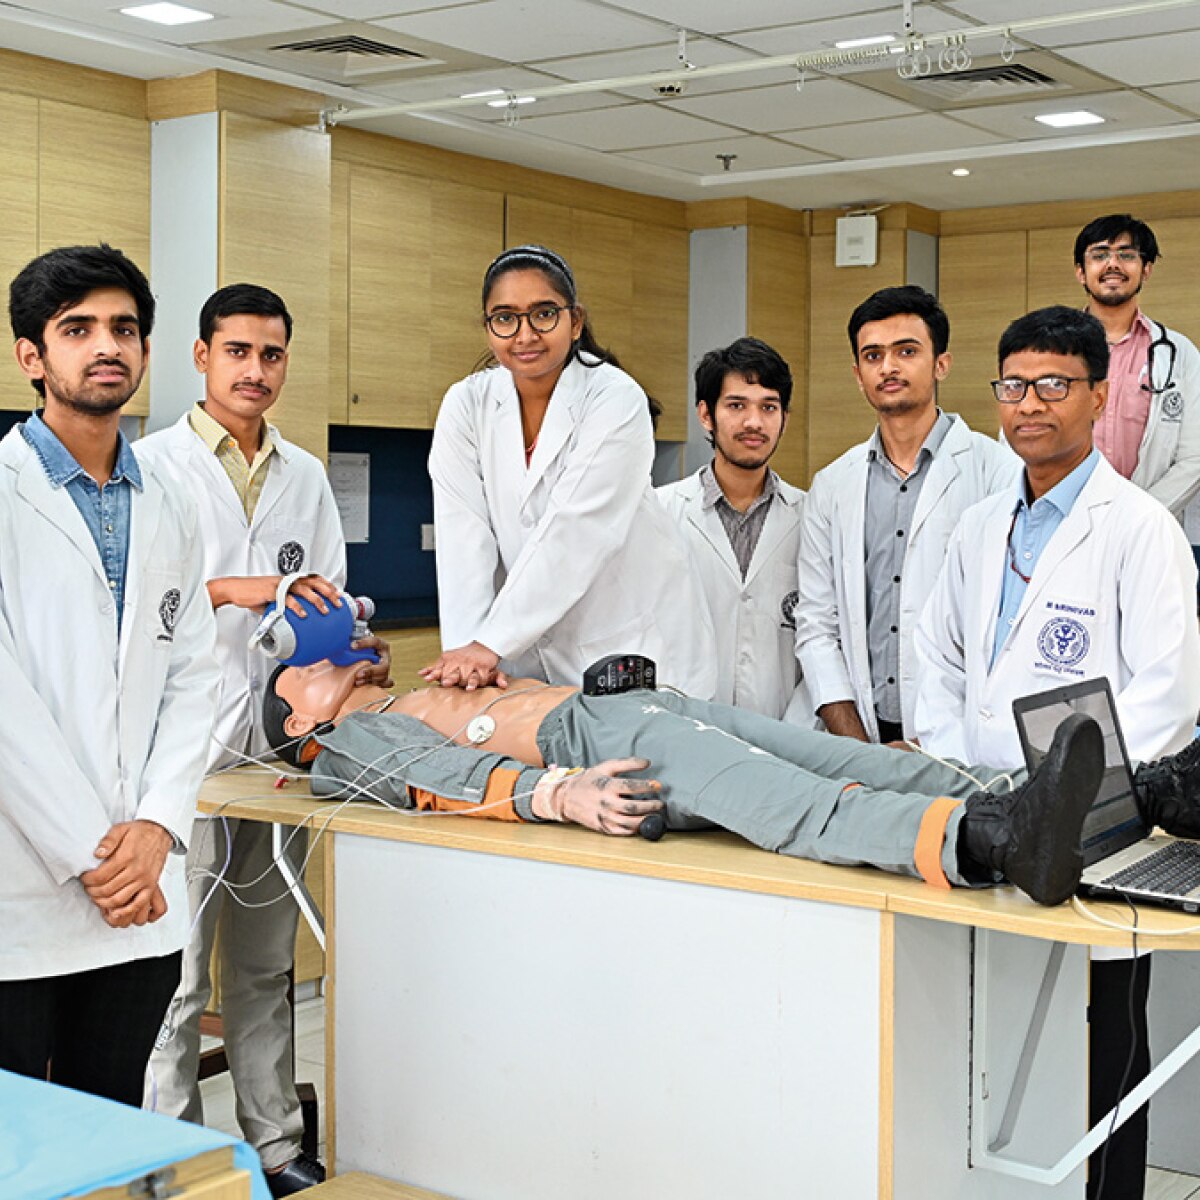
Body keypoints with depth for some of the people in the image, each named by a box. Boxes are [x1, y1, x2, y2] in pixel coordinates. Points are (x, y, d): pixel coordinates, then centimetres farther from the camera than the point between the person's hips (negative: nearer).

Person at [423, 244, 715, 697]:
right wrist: (464, 646, -22)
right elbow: (465, 536, -8)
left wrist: (491, 644, -25)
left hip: (632, 644, -3)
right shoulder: (466, 405, 0)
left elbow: (575, 532, -21)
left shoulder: (615, 400, -13)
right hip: (531, 652, 3)